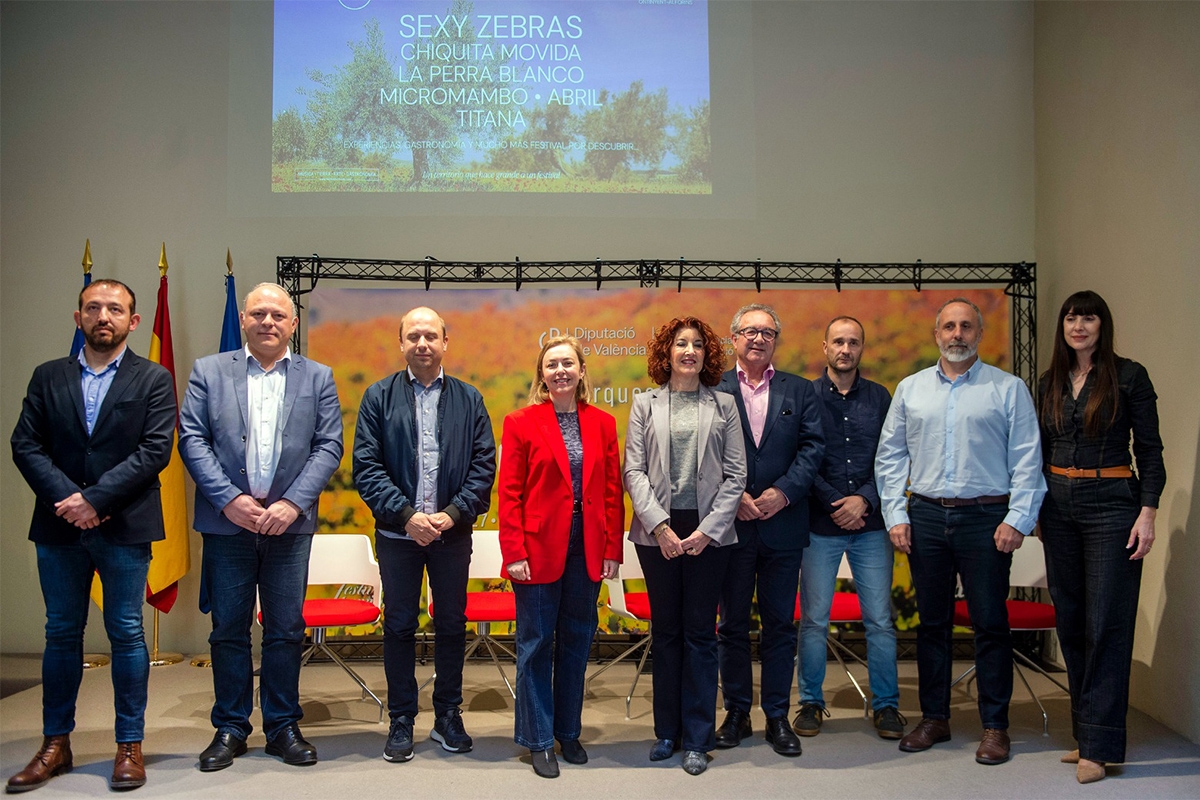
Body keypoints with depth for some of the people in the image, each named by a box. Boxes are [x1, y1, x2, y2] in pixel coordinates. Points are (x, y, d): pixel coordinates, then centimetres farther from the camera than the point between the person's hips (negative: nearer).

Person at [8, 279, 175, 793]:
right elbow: (25, 444, 3)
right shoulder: (48, 377, 10)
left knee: (126, 634, 3)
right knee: (62, 633, 11)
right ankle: (55, 745, 22)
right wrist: (66, 499, -12)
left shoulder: (154, 380, 1)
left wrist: (95, 499, -15)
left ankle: (130, 746, 13)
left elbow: (155, 450, -8)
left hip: (125, 526, -3)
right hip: (59, 526, 3)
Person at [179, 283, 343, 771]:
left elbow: (328, 446, 1)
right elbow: (192, 439, 0)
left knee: (286, 630, 7)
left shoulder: (318, 378, 7)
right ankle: (230, 728, 21)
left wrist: (292, 503, -10)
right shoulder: (208, 371, 7)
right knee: (228, 629, 8)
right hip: (227, 523, 0)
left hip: (289, 523, 0)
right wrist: (229, 499, -11)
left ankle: (282, 726, 20)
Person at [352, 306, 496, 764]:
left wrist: (451, 514, -12)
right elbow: (366, 466, -4)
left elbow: (484, 465, 0)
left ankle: (448, 716, 25)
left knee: (452, 623, 10)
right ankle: (401, 721, 21)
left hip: (452, 532, 1)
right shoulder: (379, 397, 2)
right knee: (399, 625, 7)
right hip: (397, 532, -1)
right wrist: (406, 515, -14)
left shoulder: (469, 399, 5)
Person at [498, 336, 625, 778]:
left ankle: (569, 732, 29)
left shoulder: (602, 423, 6)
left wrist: (612, 549, 0)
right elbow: (509, 493, -5)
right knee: (536, 643, 6)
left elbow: (612, 491, 5)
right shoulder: (521, 422, -3)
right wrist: (514, 553, -11)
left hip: (586, 546, 3)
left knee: (577, 641, 13)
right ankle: (538, 741, 20)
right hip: (538, 547, -3)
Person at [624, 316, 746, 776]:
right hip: (657, 530, 1)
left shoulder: (723, 405, 5)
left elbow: (735, 475, 2)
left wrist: (708, 529, -8)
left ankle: (697, 738, 14)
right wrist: (659, 525, -9)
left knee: (700, 632, 3)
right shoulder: (645, 404, 6)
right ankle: (666, 731, 21)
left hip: (708, 531, -1)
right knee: (665, 630, 9)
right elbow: (634, 470, 1)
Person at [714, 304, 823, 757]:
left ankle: (777, 715, 20)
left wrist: (784, 492, -12)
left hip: (783, 523, 1)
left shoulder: (799, 391, 8)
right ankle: (736, 712, 23)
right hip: (731, 525, -1)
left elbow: (812, 447, 0)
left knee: (780, 624, 8)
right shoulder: (713, 390, 2)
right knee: (732, 623, 9)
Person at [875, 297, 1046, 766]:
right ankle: (934, 718, 22)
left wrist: (1018, 519, -9)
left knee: (990, 622, 2)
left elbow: (1027, 460, -1)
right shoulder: (910, 389, 10)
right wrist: (895, 515, 2)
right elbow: (890, 457, 10)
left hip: (986, 518, -2)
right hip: (926, 517, 3)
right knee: (931, 621, 10)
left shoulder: (1008, 389, 3)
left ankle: (995, 726, 15)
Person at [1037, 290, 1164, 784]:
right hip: (1059, 506, 5)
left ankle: (1098, 745, 2)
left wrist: (1147, 512, -11)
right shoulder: (1050, 383, 10)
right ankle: (1086, 731, 21)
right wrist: (1037, 510, 13)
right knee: (1070, 620, 9)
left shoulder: (1128, 376, -3)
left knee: (1106, 624, -4)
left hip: (1111, 506, -5)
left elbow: (1149, 449, -4)